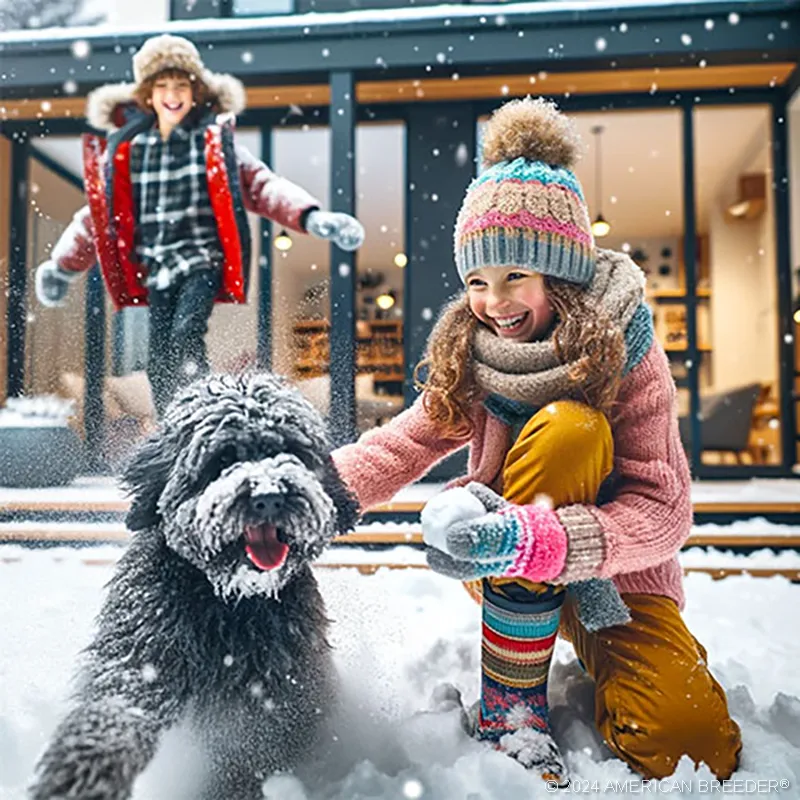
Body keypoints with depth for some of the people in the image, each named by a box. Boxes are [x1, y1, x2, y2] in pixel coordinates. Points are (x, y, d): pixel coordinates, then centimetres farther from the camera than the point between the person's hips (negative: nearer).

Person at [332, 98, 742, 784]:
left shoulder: (623, 352, -15)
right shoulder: (467, 355, -5)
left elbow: (663, 509, -23)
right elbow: (403, 446, -11)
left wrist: (533, 539, -40)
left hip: (615, 573, -1)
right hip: (507, 567, 2)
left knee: (688, 742, -28)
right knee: (567, 427, -31)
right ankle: (511, 700, -20)